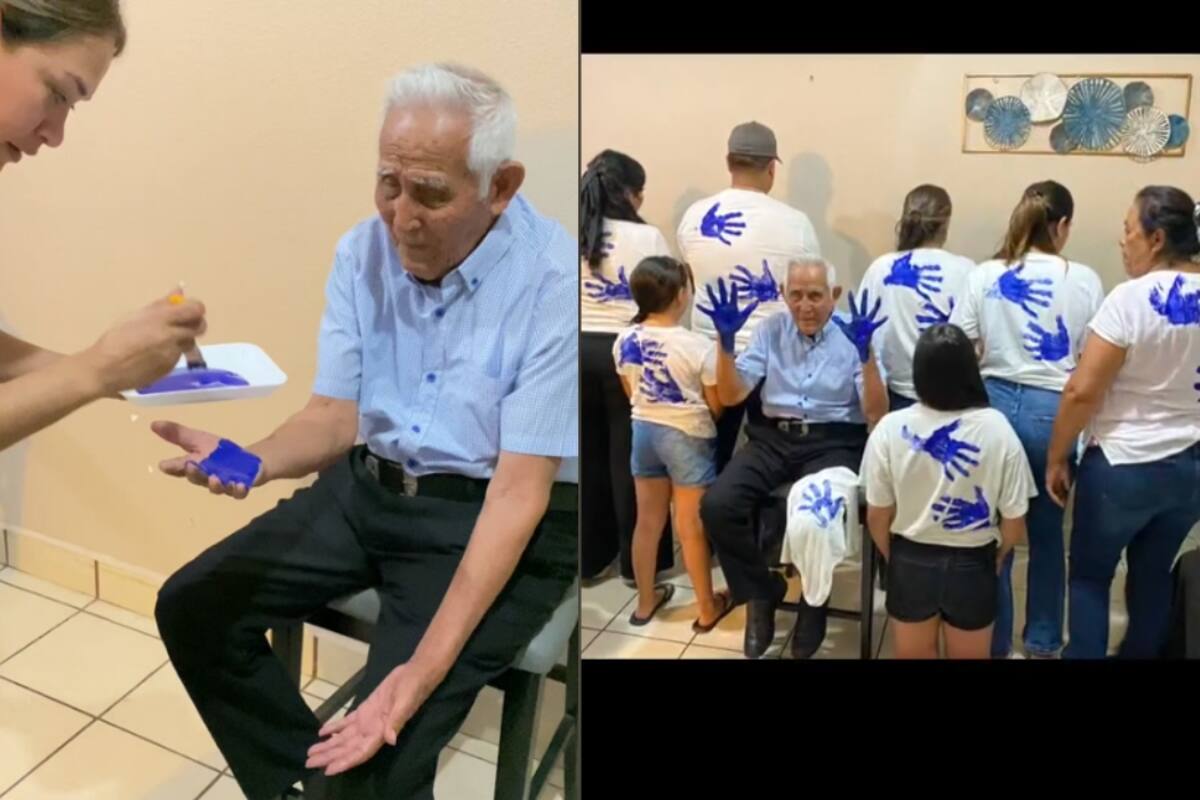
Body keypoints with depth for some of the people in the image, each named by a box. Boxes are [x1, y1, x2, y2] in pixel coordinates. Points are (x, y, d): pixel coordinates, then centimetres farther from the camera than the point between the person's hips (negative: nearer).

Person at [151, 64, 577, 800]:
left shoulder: (555, 281, -22)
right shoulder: (363, 251, -3)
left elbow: (518, 492, -23)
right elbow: (336, 417, 1)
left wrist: (425, 667, -30)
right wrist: (248, 460, -24)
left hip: (491, 518, -6)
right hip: (367, 488, 6)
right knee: (191, 606, -1)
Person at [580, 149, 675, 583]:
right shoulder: (646, 237, -9)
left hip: (582, 347, 4)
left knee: (589, 454, 13)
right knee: (628, 456, 5)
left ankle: (591, 556, 24)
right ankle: (636, 560, 16)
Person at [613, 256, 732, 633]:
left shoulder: (624, 341, -5)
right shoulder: (698, 346, -20)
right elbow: (717, 406, -10)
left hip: (644, 431, 5)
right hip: (688, 437, -5)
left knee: (648, 521, 16)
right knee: (691, 527, 7)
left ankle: (645, 602, 30)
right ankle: (707, 609, 22)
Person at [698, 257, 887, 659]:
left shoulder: (854, 335, 1)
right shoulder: (771, 329, 8)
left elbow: (877, 416, -8)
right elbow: (730, 396, 3)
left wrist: (866, 353, -21)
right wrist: (726, 341, -12)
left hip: (833, 443, -2)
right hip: (772, 438, 3)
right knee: (717, 505, -24)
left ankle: (813, 605, 0)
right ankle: (760, 592, 3)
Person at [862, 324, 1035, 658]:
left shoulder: (890, 429, -17)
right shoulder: (997, 429, -17)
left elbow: (877, 516, -9)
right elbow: (1014, 520, -9)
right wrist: (996, 558, 12)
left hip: (911, 563, 0)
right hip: (972, 566, 0)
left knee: (913, 654, 20)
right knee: (970, 655, 21)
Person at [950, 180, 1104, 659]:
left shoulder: (985, 275, 0)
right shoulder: (1083, 280, -4)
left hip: (993, 403, 1)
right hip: (1053, 411, -1)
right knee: (1047, 532, 15)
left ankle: (994, 643, 22)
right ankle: (1042, 643, 29)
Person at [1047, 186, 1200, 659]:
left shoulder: (1131, 299, -19)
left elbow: (1082, 392, -19)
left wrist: (1056, 458, -8)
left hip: (1124, 466, -6)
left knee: (1090, 575, 11)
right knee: (1154, 577, 19)